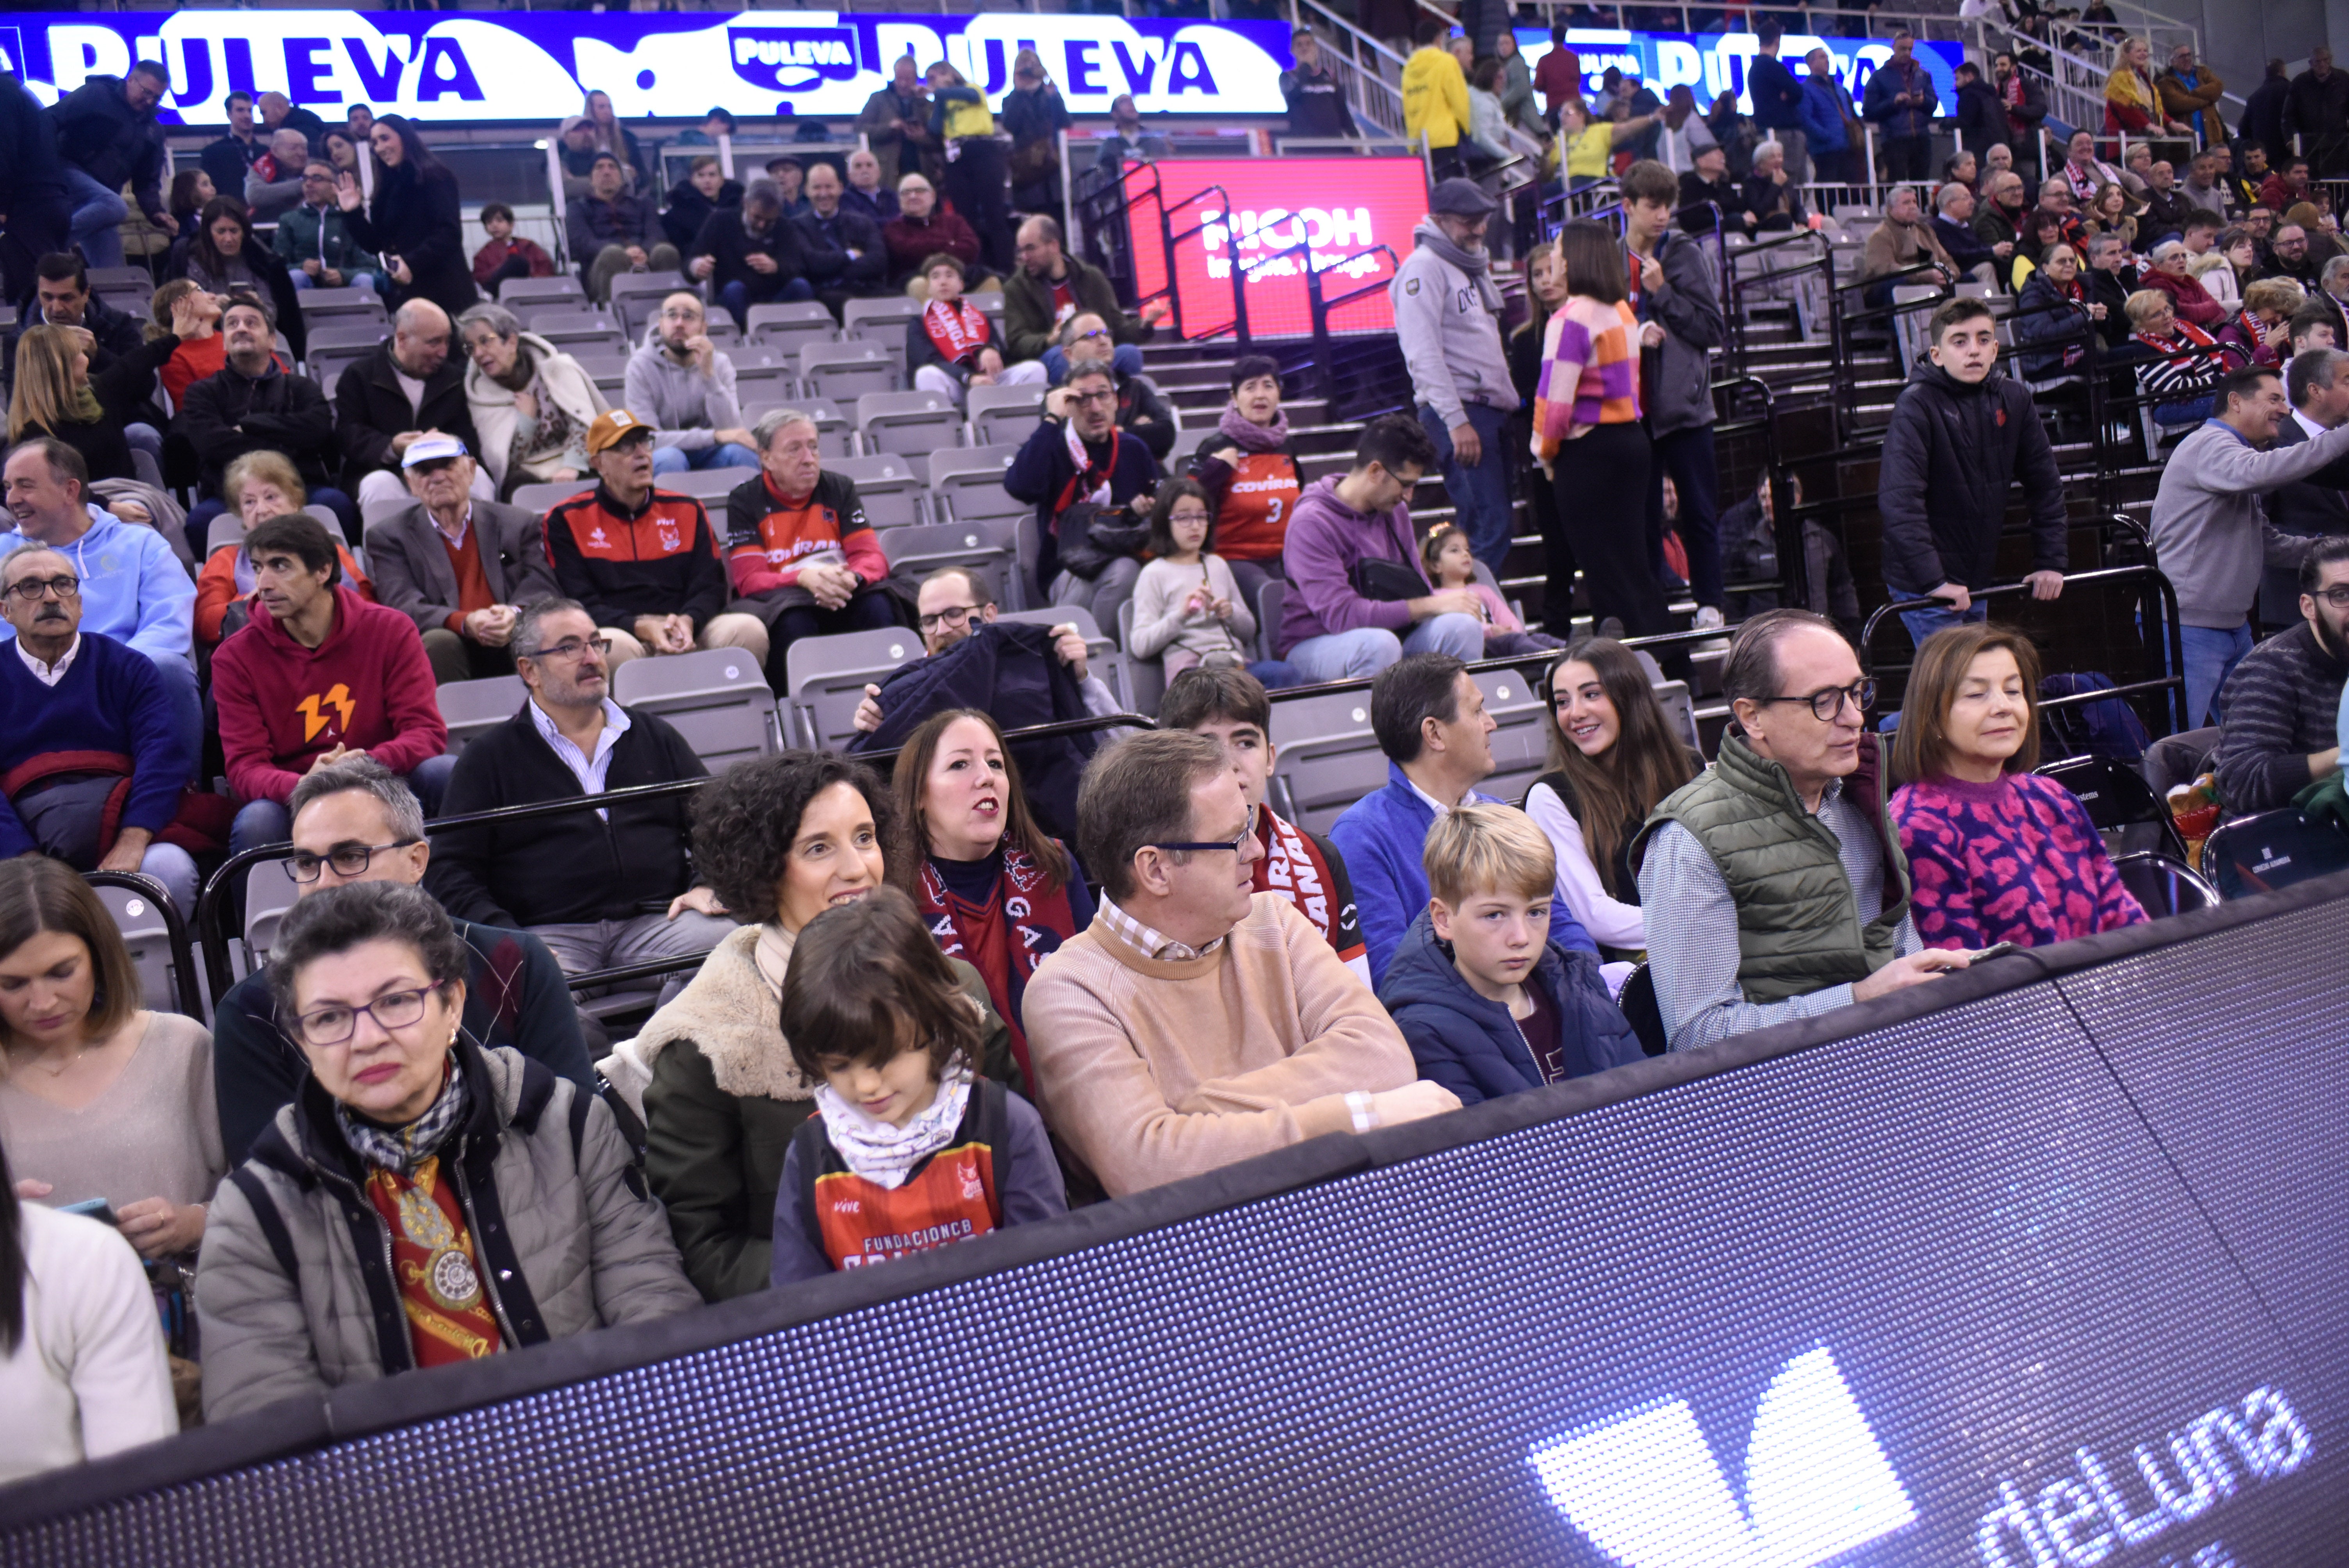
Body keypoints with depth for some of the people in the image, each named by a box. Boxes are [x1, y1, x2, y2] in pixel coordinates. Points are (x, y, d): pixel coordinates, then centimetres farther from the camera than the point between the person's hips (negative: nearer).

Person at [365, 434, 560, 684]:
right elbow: (403, 606, -3)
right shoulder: (388, 535, 13)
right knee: (438, 643, -35)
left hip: (513, 647, 1)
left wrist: (515, 614, -21)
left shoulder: (518, 524, 17)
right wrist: (466, 623, -23)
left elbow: (541, 589, 4)